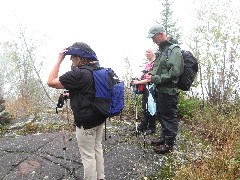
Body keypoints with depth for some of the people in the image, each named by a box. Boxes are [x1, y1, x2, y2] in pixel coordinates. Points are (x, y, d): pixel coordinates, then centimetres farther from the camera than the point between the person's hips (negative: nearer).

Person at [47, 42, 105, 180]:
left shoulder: (78, 74, -22)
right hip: (99, 117, 9)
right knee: (98, 148, 21)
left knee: (88, 156, 5)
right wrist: (70, 94, 16)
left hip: (86, 121, -9)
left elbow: (51, 82, -19)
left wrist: (59, 59, -15)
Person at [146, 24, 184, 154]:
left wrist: (155, 78, -20)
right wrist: (151, 76, 9)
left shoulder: (174, 51, -13)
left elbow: (174, 73, -22)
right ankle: (164, 137, 35)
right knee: (161, 115, 19)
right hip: (160, 90, 9)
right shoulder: (161, 51, 16)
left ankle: (169, 143, 13)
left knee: (169, 117, 1)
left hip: (169, 91, -9)